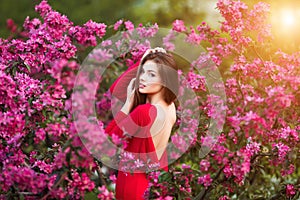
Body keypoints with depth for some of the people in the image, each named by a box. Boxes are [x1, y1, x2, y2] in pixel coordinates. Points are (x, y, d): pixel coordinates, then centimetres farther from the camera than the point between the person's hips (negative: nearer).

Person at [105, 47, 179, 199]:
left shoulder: (144, 111, -29)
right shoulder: (169, 106, -6)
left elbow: (107, 137, -14)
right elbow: (116, 89, 3)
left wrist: (129, 102, -13)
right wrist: (141, 62, -7)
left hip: (135, 183, -7)